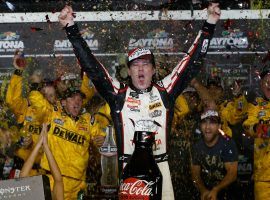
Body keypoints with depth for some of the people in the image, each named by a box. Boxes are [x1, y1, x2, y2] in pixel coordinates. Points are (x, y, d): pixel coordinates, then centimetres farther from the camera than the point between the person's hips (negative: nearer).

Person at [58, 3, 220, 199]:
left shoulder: (164, 91, 8)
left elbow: (192, 63, 8)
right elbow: (91, 67, 1)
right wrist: (71, 28, -4)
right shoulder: (119, 93, 5)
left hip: (160, 167, 1)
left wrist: (210, 24, 5)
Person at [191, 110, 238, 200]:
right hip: (206, 192, 3)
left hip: (226, 191, -3)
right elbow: (195, 173, 3)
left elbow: (232, 173, -15)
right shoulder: (197, 147, 3)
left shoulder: (228, 144, -10)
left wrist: (215, 190, -27)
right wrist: (203, 191, -15)